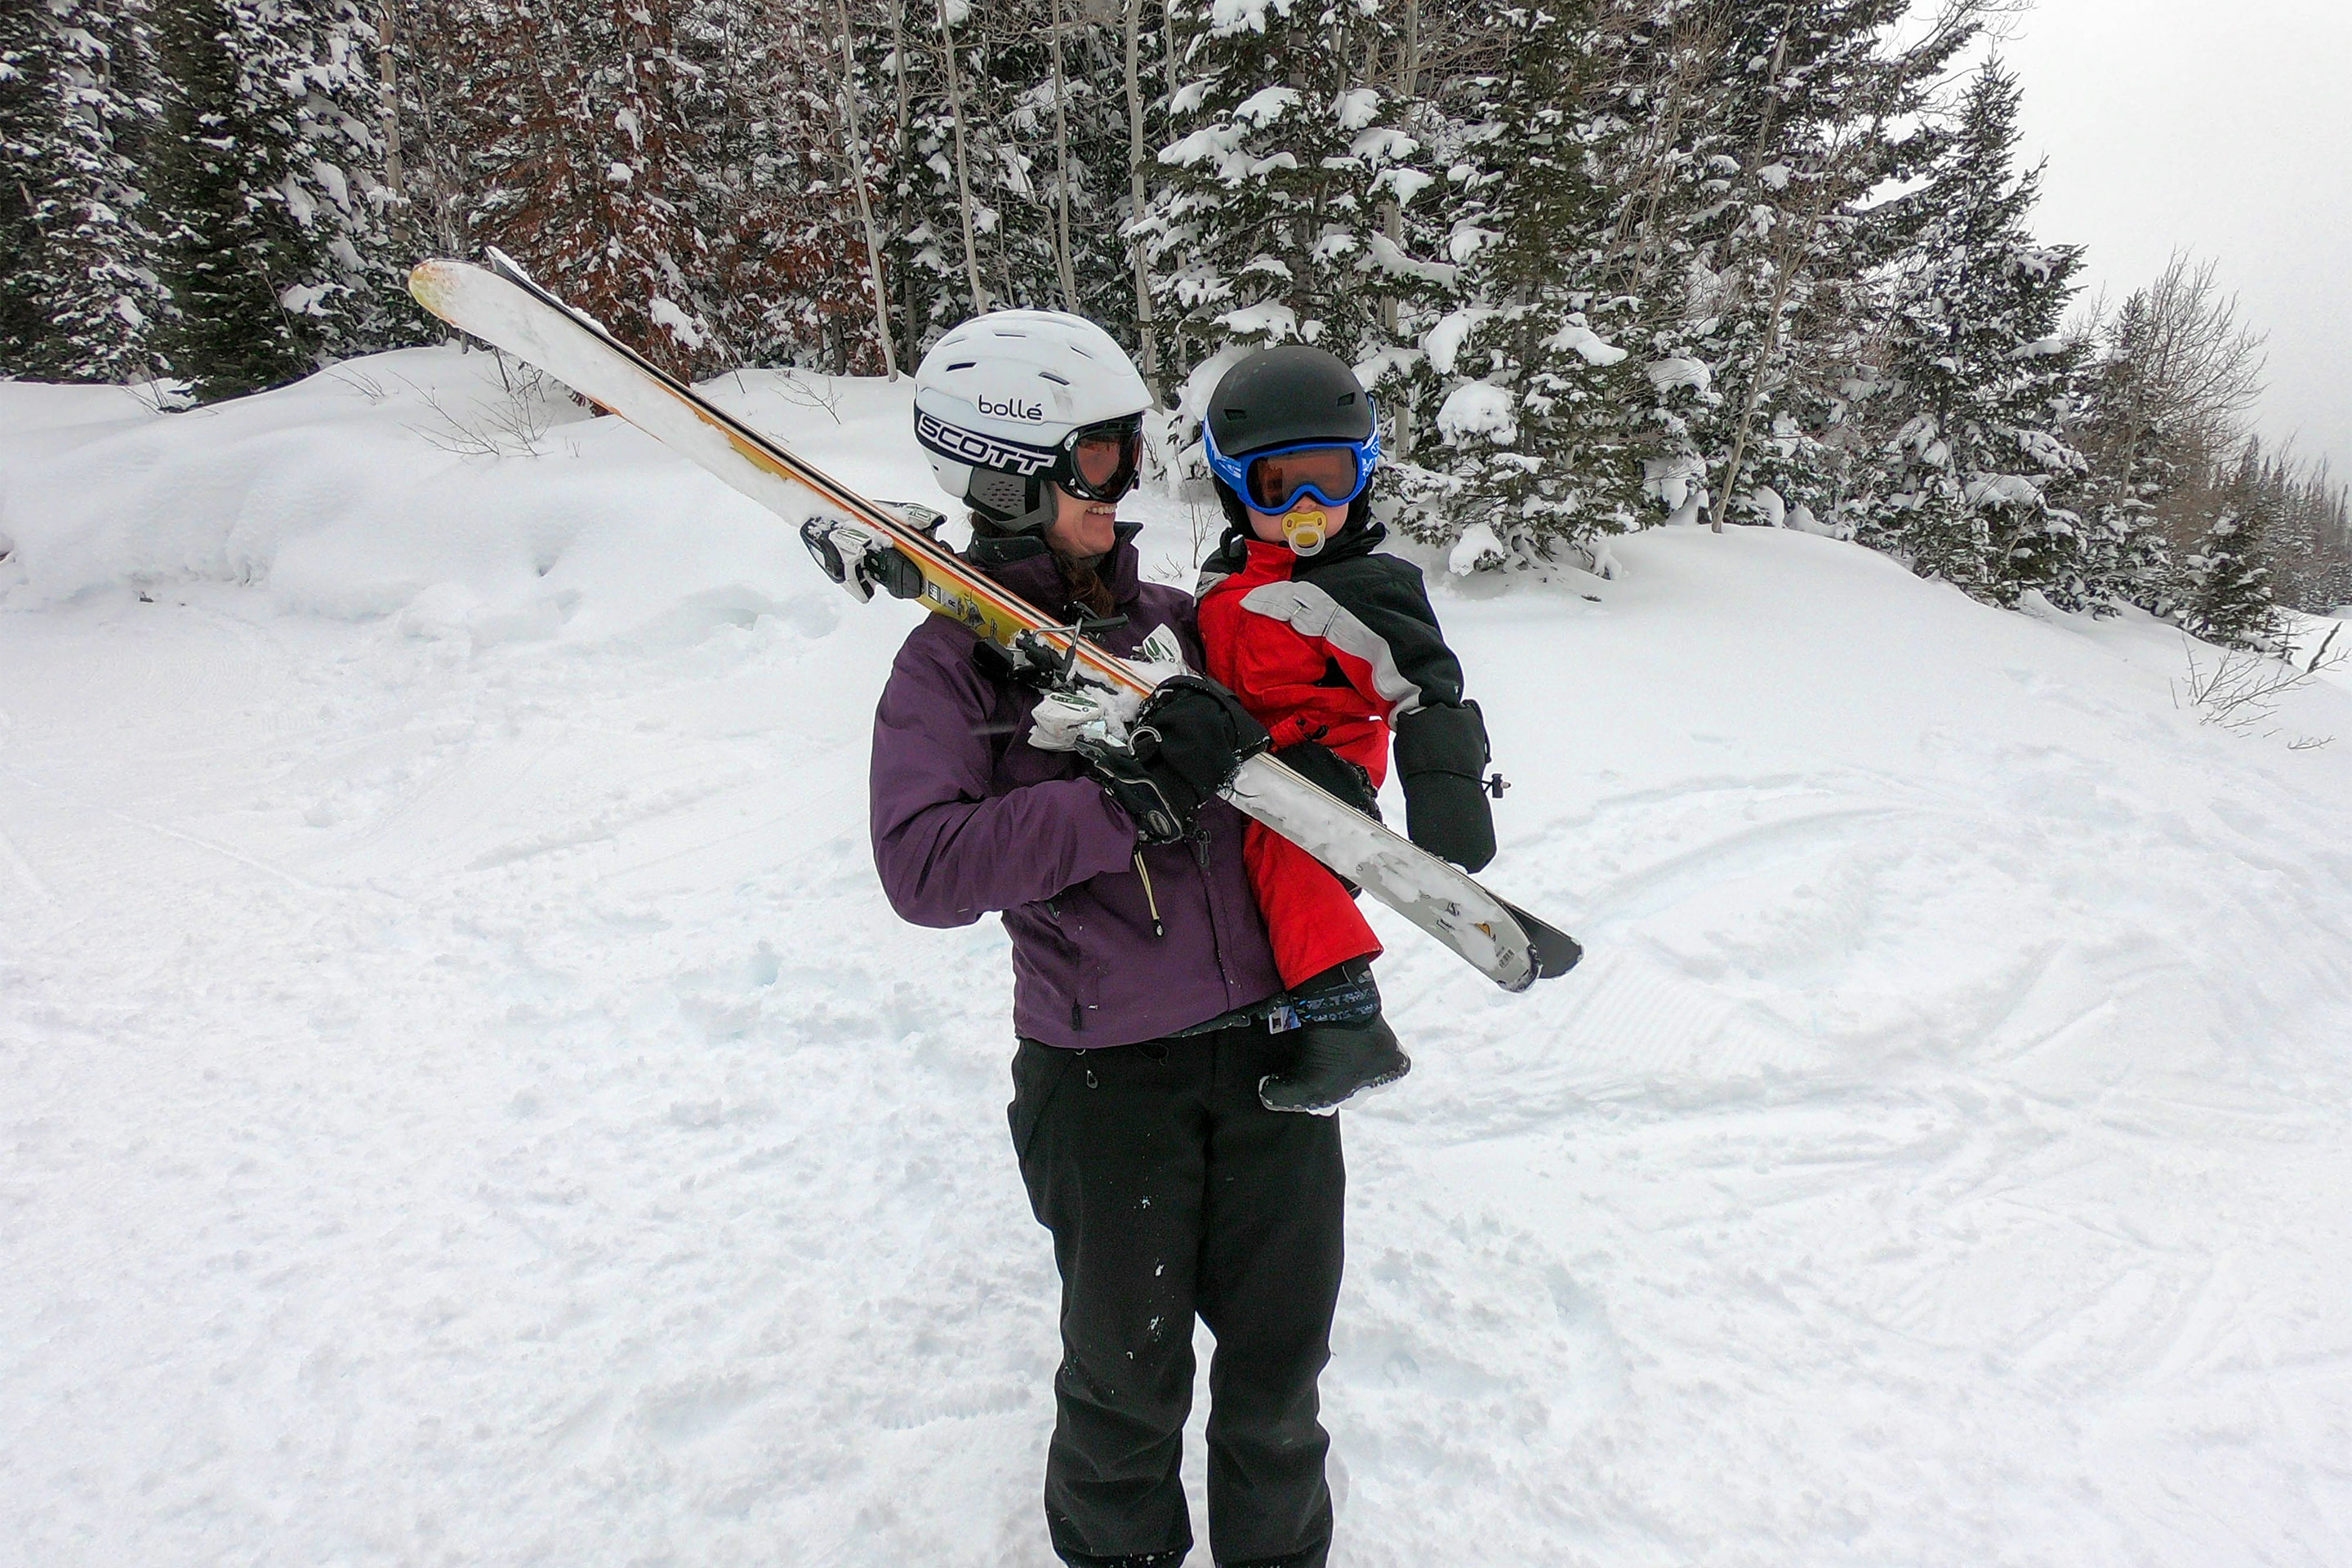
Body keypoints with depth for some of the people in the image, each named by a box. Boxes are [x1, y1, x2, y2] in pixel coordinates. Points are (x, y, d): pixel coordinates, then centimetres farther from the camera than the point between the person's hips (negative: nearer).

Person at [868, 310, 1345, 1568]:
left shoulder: (1176, 622, 7)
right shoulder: (953, 658, -5)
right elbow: (924, 866, -20)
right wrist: (1131, 800, -26)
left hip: (1268, 1042, 4)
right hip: (1107, 1072, -4)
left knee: (1280, 1353, 17)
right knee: (1128, 1372, 13)